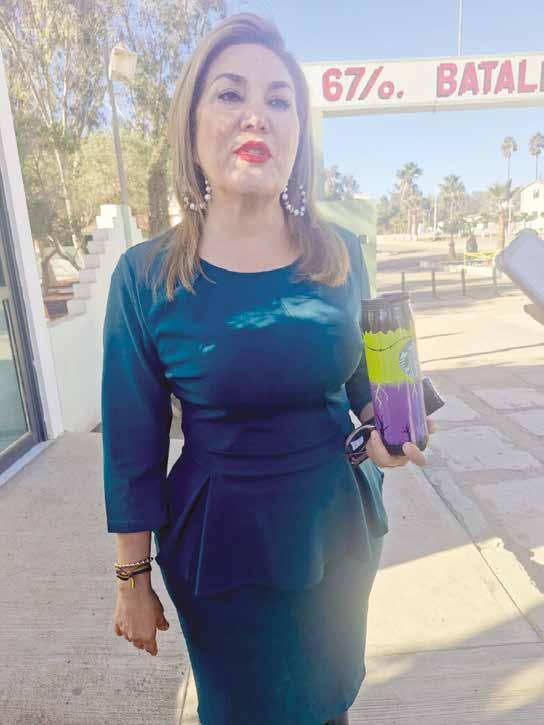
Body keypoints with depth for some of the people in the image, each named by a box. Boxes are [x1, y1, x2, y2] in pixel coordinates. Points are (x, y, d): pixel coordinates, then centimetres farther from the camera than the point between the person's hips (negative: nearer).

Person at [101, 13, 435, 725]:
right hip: (223, 544, -2)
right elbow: (133, 449, -9)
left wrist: (380, 429, -9)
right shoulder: (145, 277, -16)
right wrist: (133, 579, -2)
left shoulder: (343, 253, -7)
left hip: (341, 528, 3)